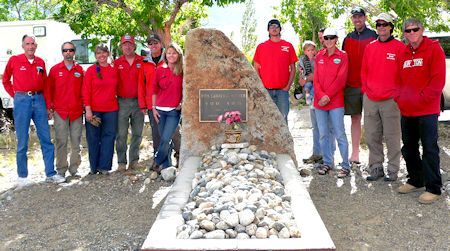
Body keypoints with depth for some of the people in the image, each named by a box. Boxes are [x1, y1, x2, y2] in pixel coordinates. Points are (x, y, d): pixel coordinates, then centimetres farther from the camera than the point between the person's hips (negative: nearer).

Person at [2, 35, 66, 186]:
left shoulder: (40, 63, 11)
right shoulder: (14, 60, 3)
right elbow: (5, 80, 15)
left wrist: (48, 106, 9)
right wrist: (15, 95, 4)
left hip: (39, 100, 3)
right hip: (22, 101, -3)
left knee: (46, 138, 2)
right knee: (22, 141, 1)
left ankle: (50, 174, 9)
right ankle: (22, 176, 12)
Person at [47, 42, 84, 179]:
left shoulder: (80, 70, 8)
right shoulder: (55, 69, 5)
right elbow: (49, 89, 8)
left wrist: (84, 105, 4)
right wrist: (50, 107, 2)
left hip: (77, 111, 1)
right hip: (60, 111, -1)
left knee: (76, 141, 5)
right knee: (61, 142, 1)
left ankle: (74, 168, 15)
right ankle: (61, 170, 10)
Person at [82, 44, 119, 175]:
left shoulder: (114, 70, 8)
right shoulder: (91, 70, 0)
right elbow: (85, 91, -3)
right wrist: (88, 109, -9)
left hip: (111, 110, 2)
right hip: (94, 109, -2)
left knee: (109, 137, 2)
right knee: (93, 138, 4)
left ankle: (104, 167, 11)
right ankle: (94, 167, 17)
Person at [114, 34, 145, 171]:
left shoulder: (142, 61, 6)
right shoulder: (116, 63, 7)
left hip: (138, 102, 1)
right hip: (122, 102, 0)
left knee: (137, 133, 6)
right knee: (121, 134, -1)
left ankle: (134, 160, 19)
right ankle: (121, 162, 8)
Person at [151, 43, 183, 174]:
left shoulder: (182, 71, 0)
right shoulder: (159, 70, 5)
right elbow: (154, 90, 10)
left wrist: (181, 103, 0)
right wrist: (153, 108, 7)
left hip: (174, 111, -2)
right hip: (160, 110, 2)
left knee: (166, 139, -11)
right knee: (164, 139, 8)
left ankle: (157, 163, 8)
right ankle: (166, 165, 20)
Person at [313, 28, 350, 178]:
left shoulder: (342, 56, 0)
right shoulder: (319, 56, 12)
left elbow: (341, 79, -8)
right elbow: (316, 79, 7)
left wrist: (328, 95, -13)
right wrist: (321, 95, -8)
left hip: (336, 101, -4)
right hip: (319, 101, 4)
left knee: (340, 134, -4)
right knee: (323, 134, 9)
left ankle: (345, 166, 6)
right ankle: (327, 163, 21)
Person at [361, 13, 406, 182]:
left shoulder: (399, 47, -1)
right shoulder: (369, 48, 12)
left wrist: (397, 93, -6)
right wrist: (366, 90, 8)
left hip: (391, 99, -4)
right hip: (370, 100, 4)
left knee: (392, 136, 0)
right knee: (372, 136, 8)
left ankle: (393, 170, 12)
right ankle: (375, 168, 19)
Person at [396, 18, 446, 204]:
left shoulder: (434, 48, -4)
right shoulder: (404, 54, 14)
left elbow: (438, 79, -10)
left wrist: (422, 99, -14)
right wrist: (400, 99, 4)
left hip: (427, 110, -7)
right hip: (406, 110, 7)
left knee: (429, 149, -4)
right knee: (408, 147, 14)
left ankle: (434, 189, 6)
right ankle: (416, 181, 30)